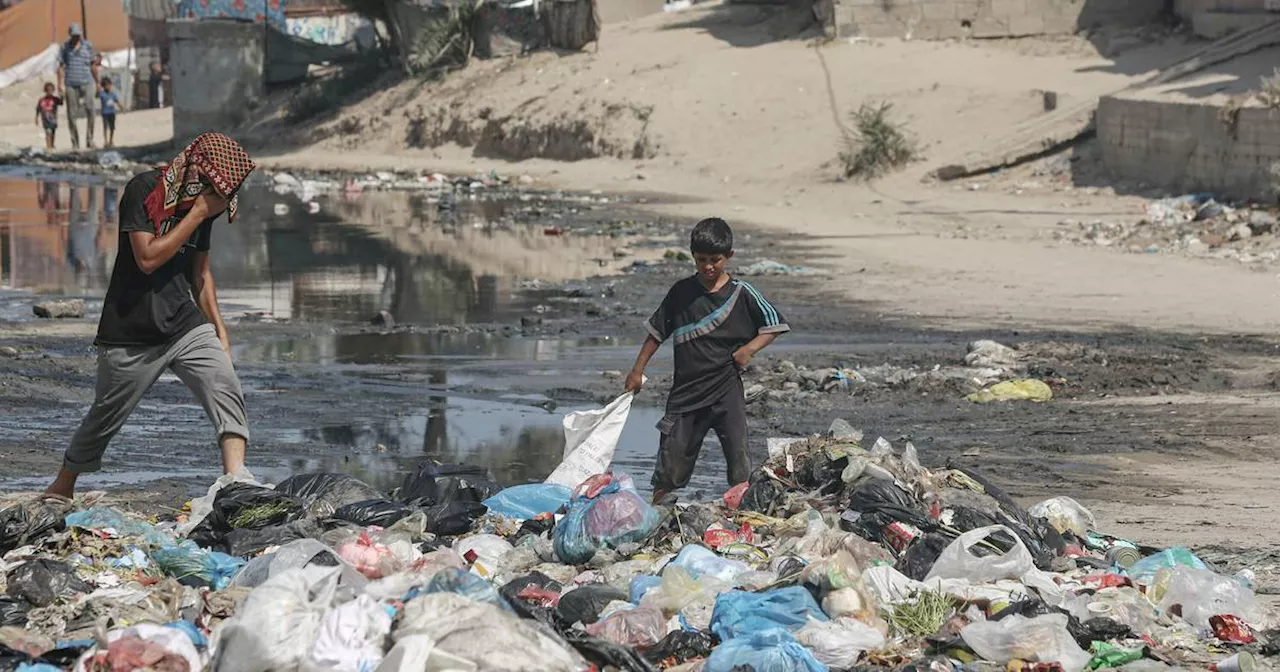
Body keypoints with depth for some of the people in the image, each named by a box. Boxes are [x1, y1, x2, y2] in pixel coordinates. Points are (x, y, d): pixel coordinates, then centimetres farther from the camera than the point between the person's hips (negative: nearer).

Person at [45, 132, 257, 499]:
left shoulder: (204, 201, 7)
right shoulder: (144, 190, -13)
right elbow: (148, 257, -21)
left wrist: (219, 329, 13)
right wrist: (197, 215, -19)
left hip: (186, 326, 5)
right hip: (131, 333, -5)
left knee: (226, 391, -18)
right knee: (105, 417, 9)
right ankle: (63, 486, 32)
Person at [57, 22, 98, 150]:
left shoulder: (88, 45, 7)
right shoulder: (65, 47, 6)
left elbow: (93, 65, 14)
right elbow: (61, 66, 7)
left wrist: (97, 83, 18)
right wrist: (60, 85, -1)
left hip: (87, 82, 0)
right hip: (70, 84, 0)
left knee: (90, 109, -18)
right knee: (72, 115, 0)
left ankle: (89, 139, -8)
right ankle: (75, 143, 8)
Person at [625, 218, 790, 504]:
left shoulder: (742, 294, -1)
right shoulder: (681, 292, 4)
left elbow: (775, 325, 7)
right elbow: (657, 331, 13)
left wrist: (750, 348, -8)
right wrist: (637, 370, 12)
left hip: (727, 387, -1)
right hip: (686, 389, 1)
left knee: (739, 459, -3)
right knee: (671, 462, 1)